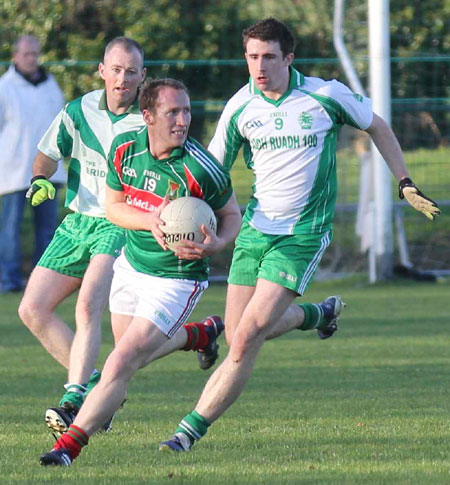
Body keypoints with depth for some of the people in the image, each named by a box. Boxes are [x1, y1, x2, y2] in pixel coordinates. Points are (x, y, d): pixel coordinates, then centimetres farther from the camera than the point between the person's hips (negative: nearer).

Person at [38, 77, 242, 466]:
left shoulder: (200, 168, -25)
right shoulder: (124, 149, -12)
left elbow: (232, 214, -8)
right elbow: (113, 206, 1)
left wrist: (219, 242, -30)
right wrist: (151, 220, -20)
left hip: (177, 279, -6)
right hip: (131, 264, 6)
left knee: (121, 364, -15)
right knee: (135, 351, 24)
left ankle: (69, 446, -8)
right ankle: (199, 334, 53)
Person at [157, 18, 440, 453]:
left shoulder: (326, 96, -11)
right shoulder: (239, 108, -4)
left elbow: (377, 127, 8)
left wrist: (405, 184, 7)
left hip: (302, 234, -4)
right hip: (255, 228, 4)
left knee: (245, 339, -14)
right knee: (238, 337, 7)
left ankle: (189, 432, -8)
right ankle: (318, 314, 36)